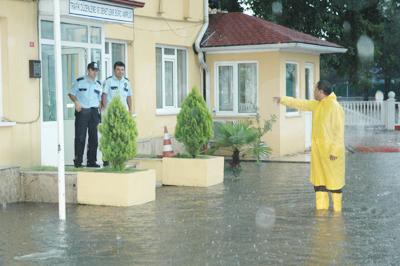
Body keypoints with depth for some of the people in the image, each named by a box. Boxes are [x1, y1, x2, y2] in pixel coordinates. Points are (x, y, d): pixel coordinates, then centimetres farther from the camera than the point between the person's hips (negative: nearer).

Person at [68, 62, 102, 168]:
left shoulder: (98, 84, 15)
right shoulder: (79, 82, 3)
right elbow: (71, 94, 7)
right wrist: (76, 102, -11)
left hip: (94, 112, 4)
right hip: (82, 111, -4)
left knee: (94, 137, 3)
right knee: (80, 137, -6)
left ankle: (91, 161, 10)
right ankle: (78, 161, -2)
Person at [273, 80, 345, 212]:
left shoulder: (335, 107, -17)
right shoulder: (317, 105, 9)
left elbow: (339, 131, -19)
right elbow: (300, 103, 22)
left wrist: (335, 151, -22)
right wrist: (282, 100, 24)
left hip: (330, 151, -8)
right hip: (318, 150, 8)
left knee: (334, 180, 1)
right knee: (319, 180, 9)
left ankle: (337, 210, 10)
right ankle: (321, 208, 15)